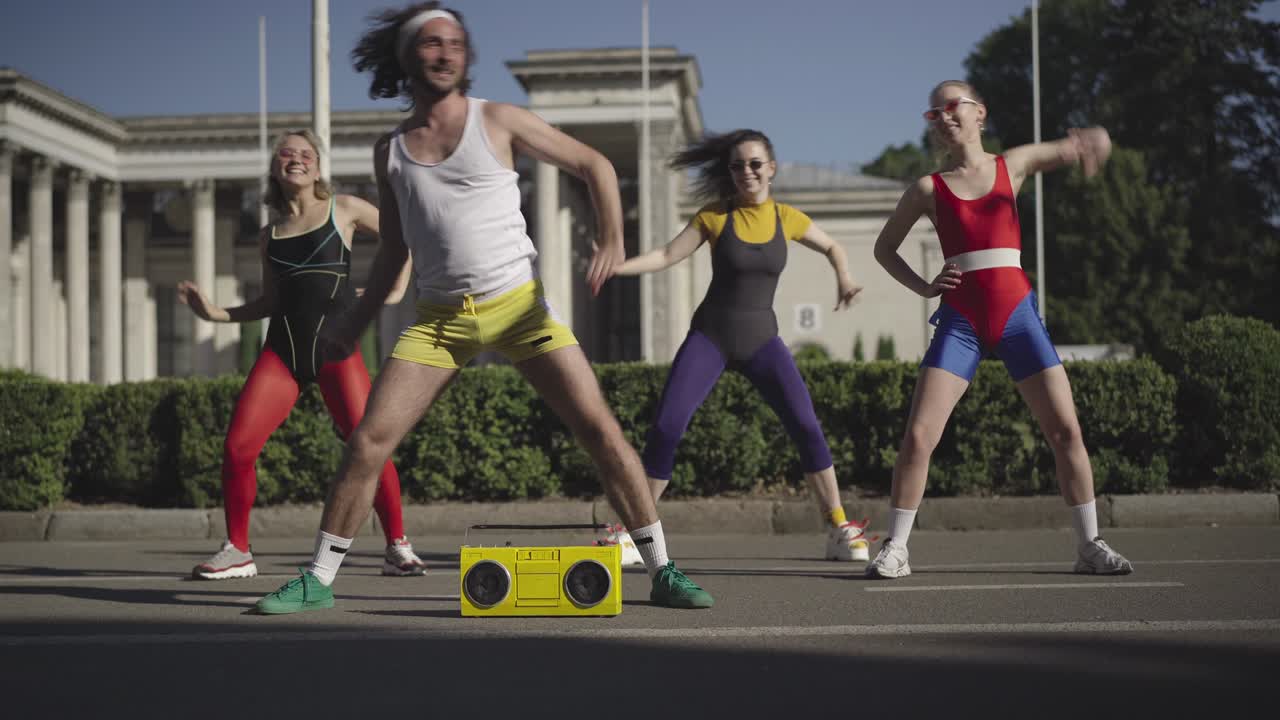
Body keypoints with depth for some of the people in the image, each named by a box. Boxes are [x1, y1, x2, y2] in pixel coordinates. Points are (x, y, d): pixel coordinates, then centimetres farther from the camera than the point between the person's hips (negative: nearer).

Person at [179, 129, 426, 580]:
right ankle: (237, 551, 6)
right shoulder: (269, 236, 18)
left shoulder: (343, 209, 9)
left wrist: (396, 291, 5)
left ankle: (397, 547, -4)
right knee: (237, 446, -9)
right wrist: (217, 314, 13)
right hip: (282, 347, 3)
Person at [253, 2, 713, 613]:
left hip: (519, 305, -2)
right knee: (367, 442, -7)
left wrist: (612, 241, -11)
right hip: (439, 318, 2)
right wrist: (356, 324, 13)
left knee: (599, 429, -11)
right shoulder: (389, 151, 9)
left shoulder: (498, 121, 0)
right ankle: (317, 581, 6)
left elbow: (594, 165, 4)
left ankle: (662, 573, -1)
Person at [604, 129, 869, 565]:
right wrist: (614, 266, -18)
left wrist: (844, 280, -1)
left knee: (806, 426, -14)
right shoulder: (715, 215, -3)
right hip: (710, 335, -1)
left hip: (761, 338, 1)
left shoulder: (787, 218, 2)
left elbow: (832, 247, 18)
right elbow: (666, 256, -4)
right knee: (666, 427, -13)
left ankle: (840, 529, -3)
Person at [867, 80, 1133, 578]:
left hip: (1016, 314, 1)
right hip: (960, 321, -1)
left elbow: (1081, 147, 5)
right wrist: (922, 288, 0)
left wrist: (1088, 143, -20)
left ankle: (1090, 545, 10)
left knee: (1065, 429, -3)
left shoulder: (1013, 164, 8)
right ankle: (895, 548, 0)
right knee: (918, 435, -11)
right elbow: (884, 247, 15)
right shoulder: (928, 189, 6)